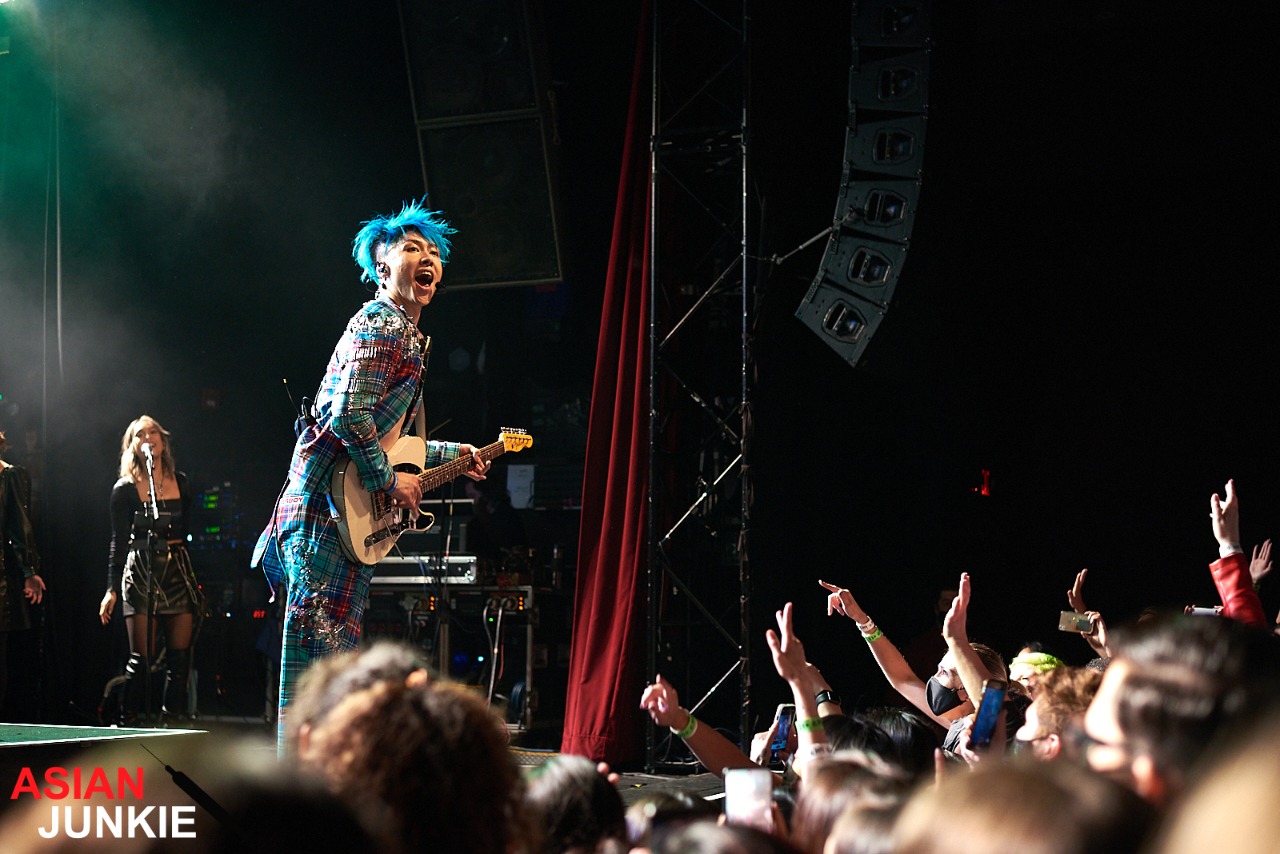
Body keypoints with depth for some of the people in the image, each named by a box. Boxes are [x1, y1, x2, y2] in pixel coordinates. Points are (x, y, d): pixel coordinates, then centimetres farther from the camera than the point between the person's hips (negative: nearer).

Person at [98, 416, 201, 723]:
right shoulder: (125, 488, 0)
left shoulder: (180, 482, 12)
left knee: (180, 654, -1)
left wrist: (196, 582, 16)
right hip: (140, 571, -4)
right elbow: (119, 541, -2)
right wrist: (112, 589, -9)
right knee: (142, 657, -9)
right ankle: (127, 721, -1)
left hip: (178, 570, 4)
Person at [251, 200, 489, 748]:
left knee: (341, 641, 14)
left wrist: (448, 454, 24)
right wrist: (391, 483, -14)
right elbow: (348, 417, -22)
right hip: (327, 503, -11)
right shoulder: (382, 324, -10)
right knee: (319, 640, -12)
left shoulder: (405, 333, 23)